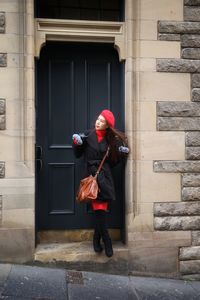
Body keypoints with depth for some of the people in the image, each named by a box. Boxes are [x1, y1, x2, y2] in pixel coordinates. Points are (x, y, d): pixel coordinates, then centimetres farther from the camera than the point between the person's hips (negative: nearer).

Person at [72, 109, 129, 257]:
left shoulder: (111, 139, 9)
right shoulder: (88, 135, 5)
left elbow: (114, 160, 15)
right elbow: (77, 154, 10)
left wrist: (123, 152, -1)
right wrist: (77, 143, -8)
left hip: (104, 175, 1)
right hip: (92, 174, -1)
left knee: (100, 208, -4)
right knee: (100, 207, -7)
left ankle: (97, 239, 13)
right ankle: (106, 241, 3)